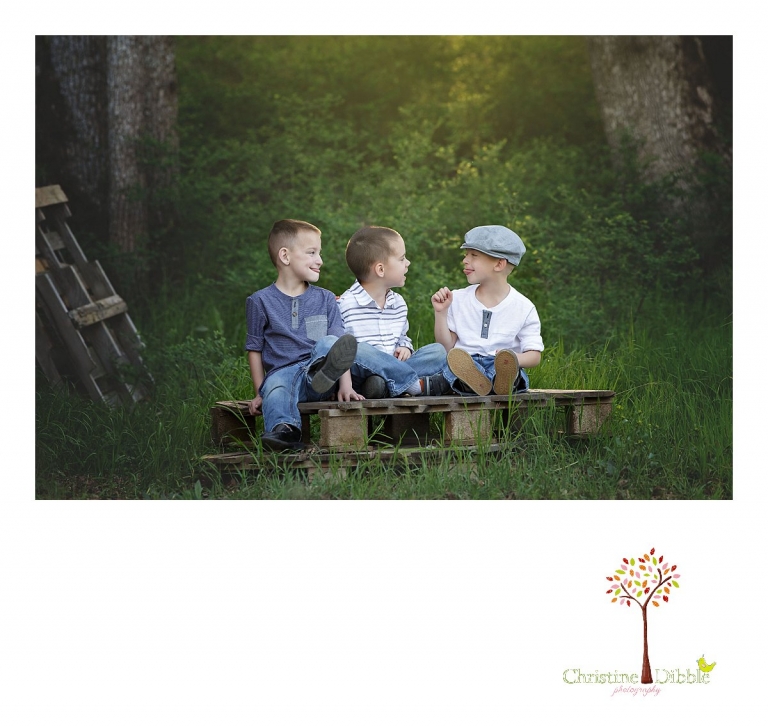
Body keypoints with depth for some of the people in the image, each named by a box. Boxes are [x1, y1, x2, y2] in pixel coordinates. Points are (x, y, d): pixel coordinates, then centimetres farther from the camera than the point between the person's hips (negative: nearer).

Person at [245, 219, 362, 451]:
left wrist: (345, 385, -8)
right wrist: (260, 392, 7)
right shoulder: (261, 301, 10)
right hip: (281, 371, -2)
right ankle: (283, 431, -63)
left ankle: (324, 374, -60)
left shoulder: (325, 299, 16)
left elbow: (339, 344, 7)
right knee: (276, 393, -37)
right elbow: (254, 349, 14)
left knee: (330, 343, -29)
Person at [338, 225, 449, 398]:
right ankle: (420, 385, -31)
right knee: (360, 350, -37)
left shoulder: (399, 303, 17)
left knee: (437, 351, -8)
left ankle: (386, 383, -31)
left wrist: (404, 347, 6)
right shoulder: (347, 304, -7)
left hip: (394, 368, 7)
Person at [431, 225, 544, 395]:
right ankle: (470, 382, -61)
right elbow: (446, 347, 13)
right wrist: (441, 312, 1)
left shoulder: (523, 307, 5)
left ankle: (504, 381, -65)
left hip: (498, 367, -1)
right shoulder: (458, 299, 14)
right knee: (454, 358, -32)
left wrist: (514, 359, -21)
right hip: (465, 367, 2)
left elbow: (534, 355, 1)